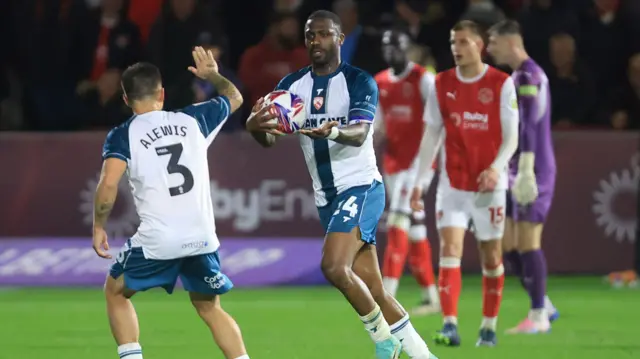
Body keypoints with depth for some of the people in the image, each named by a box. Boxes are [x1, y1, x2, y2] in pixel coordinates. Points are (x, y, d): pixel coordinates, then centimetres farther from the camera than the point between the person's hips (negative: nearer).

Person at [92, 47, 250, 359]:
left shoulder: (122, 136, 0)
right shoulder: (192, 120, 10)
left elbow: (108, 184, -15)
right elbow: (234, 98, 29)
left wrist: (98, 226, -2)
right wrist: (213, 75, 47)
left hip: (157, 240, -3)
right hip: (202, 237, 3)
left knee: (115, 292, 22)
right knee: (209, 307, 23)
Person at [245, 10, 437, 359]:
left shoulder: (359, 82, -8)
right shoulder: (292, 85, 7)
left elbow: (359, 133, -24)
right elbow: (270, 138, -3)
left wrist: (332, 131, -47)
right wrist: (255, 126, -28)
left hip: (360, 187, -6)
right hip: (326, 197, 6)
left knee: (334, 267, -24)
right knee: (373, 291, 6)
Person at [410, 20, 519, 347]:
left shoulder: (501, 84, -4)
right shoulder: (441, 85, 4)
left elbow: (511, 138, -5)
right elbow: (431, 136, 8)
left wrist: (496, 167, -23)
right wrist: (419, 181, 2)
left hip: (488, 185, -2)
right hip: (452, 185, 2)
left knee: (491, 257, 6)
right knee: (449, 250, -12)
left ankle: (489, 326, 19)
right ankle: (450, 326, -19)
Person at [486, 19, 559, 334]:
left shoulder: (528, 76, -13)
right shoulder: (517, 76, 18)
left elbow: (529, 126, -20)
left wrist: (526, 171, -25)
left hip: (532, 172, -10)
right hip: (514, 172, 10)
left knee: (527, 241, -7)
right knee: (507, 243, 8)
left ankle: (538, 316, -2)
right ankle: (544, 307, 15)